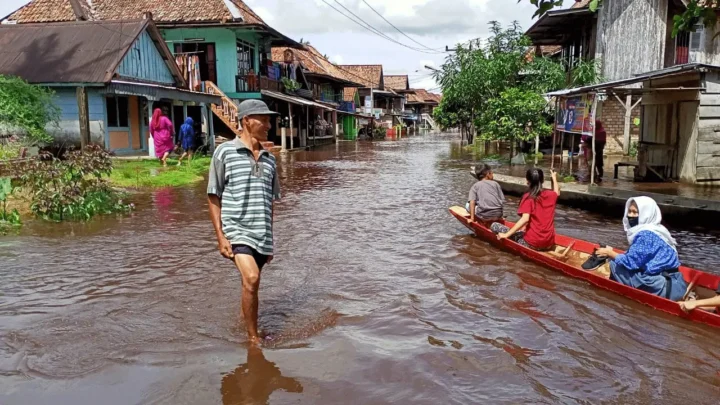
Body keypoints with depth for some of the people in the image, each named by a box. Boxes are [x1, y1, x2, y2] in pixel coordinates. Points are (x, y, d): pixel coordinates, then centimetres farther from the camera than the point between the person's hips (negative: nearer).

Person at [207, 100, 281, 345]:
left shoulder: (269, 159, 13)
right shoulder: (225, 152, -1)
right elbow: (213, 198, -1)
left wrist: (269, 240, 19)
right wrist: (220, 236, -8)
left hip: (262, 235, 5)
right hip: (236, 231, -5)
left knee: (250, 284, 11)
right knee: (251, 279, -21)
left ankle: (244, 326, 31)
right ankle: (253, 339, -9)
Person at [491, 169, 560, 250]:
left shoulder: (528, 197, -11)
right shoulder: (550, 195, 6)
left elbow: (525, 219, -23)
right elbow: (557, 192, 32)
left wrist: (506, 234, -22)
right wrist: (554, 177, 46)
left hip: (531, 243, -6)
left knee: (494, 226, -4)